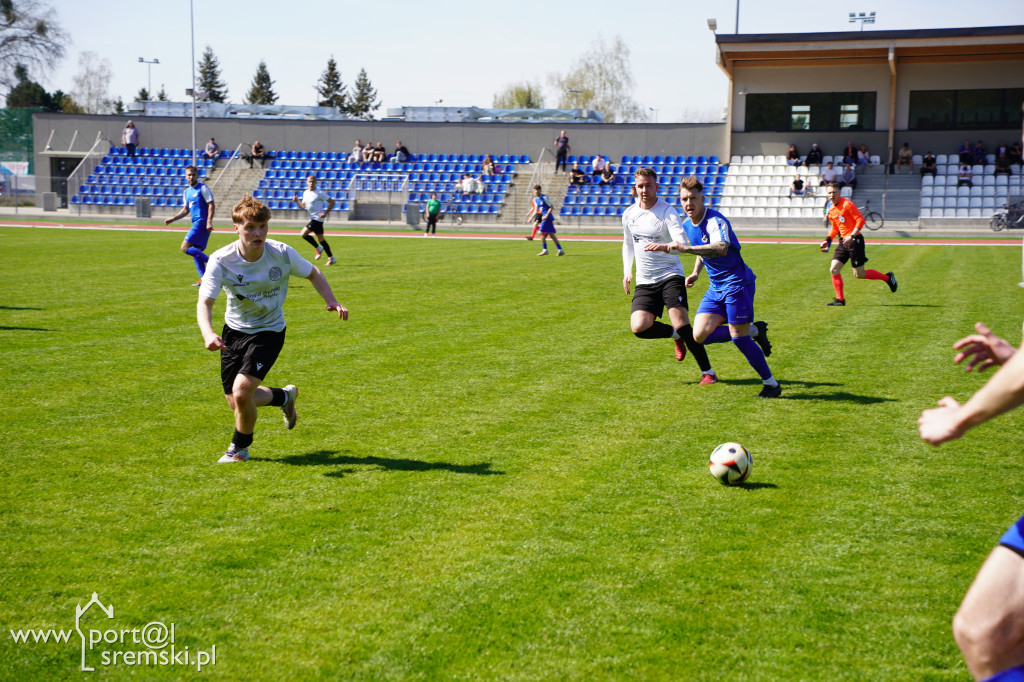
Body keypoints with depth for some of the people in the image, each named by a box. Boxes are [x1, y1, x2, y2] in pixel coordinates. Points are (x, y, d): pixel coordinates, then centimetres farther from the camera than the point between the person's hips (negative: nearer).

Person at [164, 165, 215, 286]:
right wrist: (172, 219, 17)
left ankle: (211, 261, -18)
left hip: (202, 222, -8)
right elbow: (185, 210, 27)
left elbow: (211, 205, -10)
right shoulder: (186, 192, 19)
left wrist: (209, 221, -19)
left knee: (185, 248, -15)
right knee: (195, 251, 4)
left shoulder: (202, 188, -4)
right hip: (196, 223, 8)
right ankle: (204, 278, 4)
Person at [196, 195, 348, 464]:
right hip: (234, 330, 3)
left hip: (269, 332, -2)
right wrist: (208, 334, -46)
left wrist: (332, 301, -11)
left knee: (241, 392, -19)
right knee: (235, 401, 7)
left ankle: (240, 449, 10)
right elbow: (204, 302, -26)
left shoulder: (282, 254, -18)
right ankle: (285, 396, 38)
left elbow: (312, 273, 2)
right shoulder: (221, 260, -20)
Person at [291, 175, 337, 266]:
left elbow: (332, 202, -10)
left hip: (317, 218, -9)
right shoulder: (305, 193, 12)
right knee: (321, 238, 12)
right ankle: (331, 258, 17)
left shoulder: (319, 193, -12)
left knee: (303, 234, -12)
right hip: (313, 218, 9)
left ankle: (318, 248, 4)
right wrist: (297, 201, 1)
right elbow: (303, 207, 19)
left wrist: (325, 213, -18)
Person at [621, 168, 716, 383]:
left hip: (670, 275, -5)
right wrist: (627, 271, 13)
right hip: (644, 282, 5)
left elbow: (682, 244, -25)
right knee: (639, 327, -15)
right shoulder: (629, 214, 7)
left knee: (681, 324, -18)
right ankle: (677, 336, 14)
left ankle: (708, 372, -5)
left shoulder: (668, 212, -10)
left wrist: (663, 247, -45)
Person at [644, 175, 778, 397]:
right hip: (716, 286, 8)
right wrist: (696, 273, 11)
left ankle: (772, 384, 10)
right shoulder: (687, 225, 6)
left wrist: (686, 248, -50)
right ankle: (754, 331, 15)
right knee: (700, 335, -4)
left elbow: (721, 248, -42)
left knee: (738, 337, -8)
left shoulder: (715, 221, -21)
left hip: (736, 282, -8)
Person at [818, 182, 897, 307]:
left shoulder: (847, 204, -13)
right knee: (833, 270, -4)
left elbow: (860, 220, -16)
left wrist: (852, 236, -24)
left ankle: (887, 277, 18)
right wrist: (828, 240, 8)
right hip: (843, 241, 8)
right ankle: (840, 300, 3)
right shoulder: (830, 209, 11)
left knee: (859, 274, -2)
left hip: (855, 240, -7)